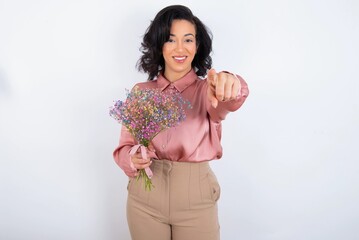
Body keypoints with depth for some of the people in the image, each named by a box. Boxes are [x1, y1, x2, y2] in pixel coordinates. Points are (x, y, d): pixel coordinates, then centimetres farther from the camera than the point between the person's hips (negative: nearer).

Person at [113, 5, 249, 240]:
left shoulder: (207, 89, -3)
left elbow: (225, 101, -27)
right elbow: (125, 146, 3)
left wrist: (229, 83, -50)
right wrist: (132, 160, -20)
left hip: (195, 197, -1)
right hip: (144, 196, 2)